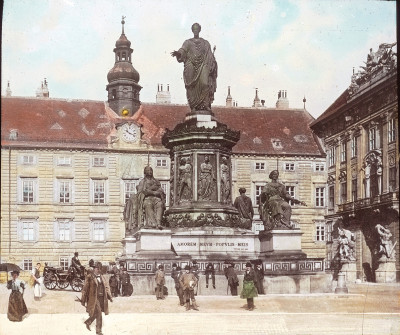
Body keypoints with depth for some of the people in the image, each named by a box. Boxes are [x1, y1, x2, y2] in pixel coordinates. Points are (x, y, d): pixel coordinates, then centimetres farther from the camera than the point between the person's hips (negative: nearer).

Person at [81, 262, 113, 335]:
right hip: (94, 298, -6)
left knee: (95, 313, 13)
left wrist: (109, 296, 4)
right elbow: (85, 289, -5)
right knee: (99, 314, -9)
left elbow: (106, 287, 15)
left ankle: (87, 322, 39)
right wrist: (83, 300, -5)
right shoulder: (89, 277, -5)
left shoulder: (102, 277, 13)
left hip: (101, 298, 6)